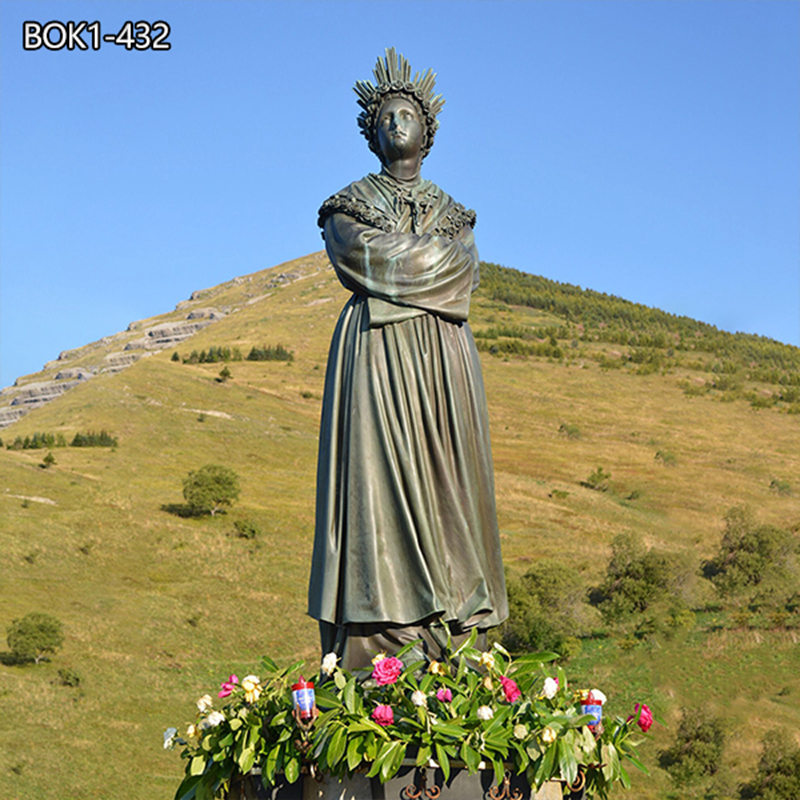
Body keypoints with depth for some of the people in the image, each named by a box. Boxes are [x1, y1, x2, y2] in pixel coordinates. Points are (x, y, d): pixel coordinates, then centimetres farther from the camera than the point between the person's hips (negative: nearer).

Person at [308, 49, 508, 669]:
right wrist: (428, 260, -1)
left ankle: (450, 656, -6)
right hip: (374, 359, -3)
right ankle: (380, 655, -14)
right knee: (379, 476, -12)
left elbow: (464, 270, 3)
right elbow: (359, 251, -8)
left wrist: (396, 269, -5)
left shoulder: (453, 212, 21)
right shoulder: (348, 206, 12)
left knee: (445, 483, -4)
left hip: (441, 361, 3)